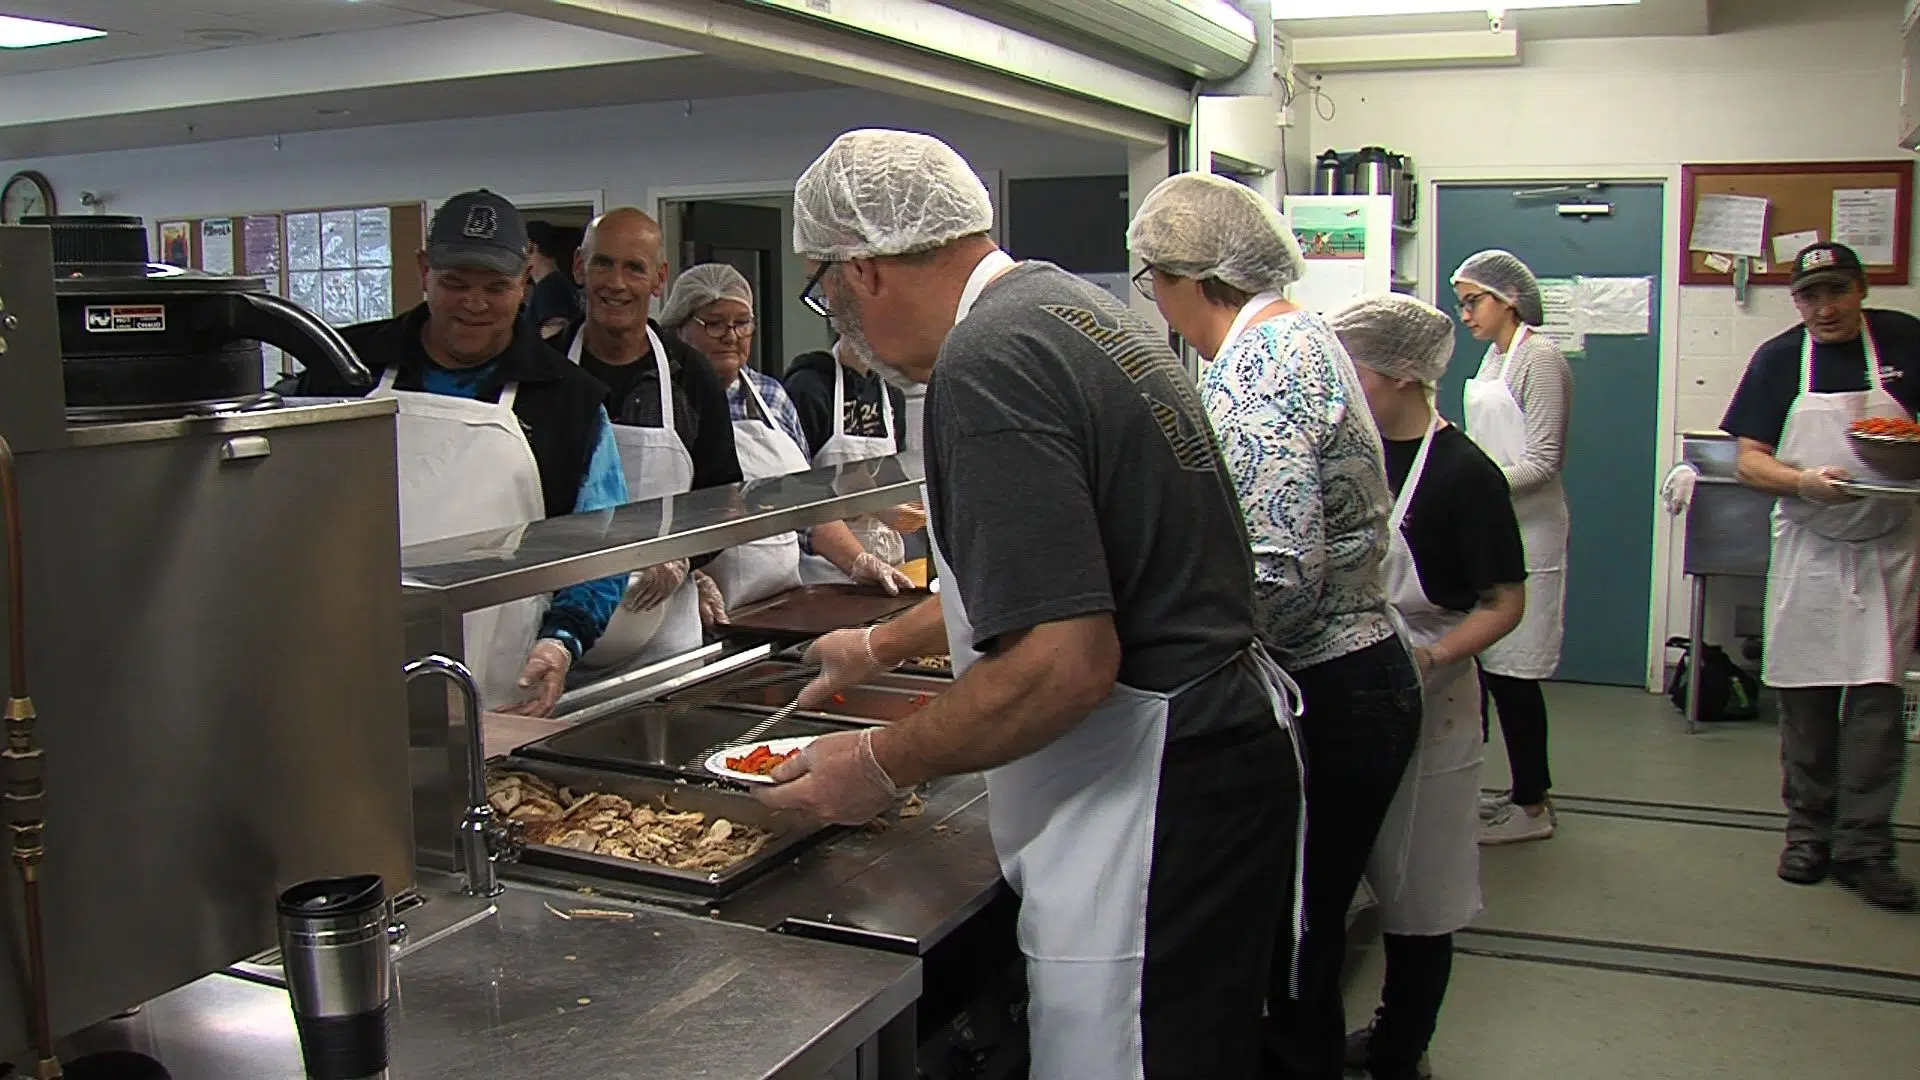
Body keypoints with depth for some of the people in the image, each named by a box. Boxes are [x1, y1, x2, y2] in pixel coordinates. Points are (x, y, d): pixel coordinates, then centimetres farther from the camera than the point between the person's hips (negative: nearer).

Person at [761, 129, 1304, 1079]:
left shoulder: (987, 365, -21)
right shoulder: (1067, 306, 12)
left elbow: (1065, 663, -28)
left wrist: (880, 766, -14)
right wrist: (882, 645, 37)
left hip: (1153, 812, -11)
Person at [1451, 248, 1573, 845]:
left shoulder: (1540, 358, -11)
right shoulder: (1493, 358, 16)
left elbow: (1542, 462, -17)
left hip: (1525, 531, -9)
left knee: (1513, 669, -3)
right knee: (1493, 663, 10)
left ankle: (1531, 807, 8)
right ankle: (1529, 789, 22)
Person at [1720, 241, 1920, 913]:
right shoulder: (1779, 359, 1)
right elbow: (1749, 460, -1)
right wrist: (1803, 481, -20)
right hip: (1808, 549, 1)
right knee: (1804, 698, 6)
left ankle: (1863, 847, 6)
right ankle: (1809, 832, 19)